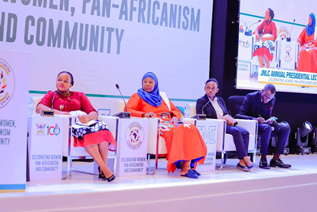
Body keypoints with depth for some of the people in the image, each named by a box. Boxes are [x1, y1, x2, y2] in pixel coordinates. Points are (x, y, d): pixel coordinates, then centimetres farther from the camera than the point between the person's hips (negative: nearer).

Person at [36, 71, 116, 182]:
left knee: (101, 125, -31)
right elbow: (39, 108, 0)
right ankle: (104, 168, -39)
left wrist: (87, 117, -15)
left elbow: (94, 113, 11)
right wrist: (58, 112, -17)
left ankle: (103, 168, -33)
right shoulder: (51, 95, 22)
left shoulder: (80, 96, 27)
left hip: (83, 122, 3)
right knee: (85, 130, -36)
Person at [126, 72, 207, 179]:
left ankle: (187, 166, -34)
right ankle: (184, 167, -33)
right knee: (176, 132, -36)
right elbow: (127, 110, -2)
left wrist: (175, 117, 5)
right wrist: (144, 114, -18)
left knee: (190, 128, -27)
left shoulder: (162, 97, 29)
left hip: (169, 124, 5)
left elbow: (176, 110, 29)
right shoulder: (137, 97, 14)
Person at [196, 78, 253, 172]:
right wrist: (220, 119, -14)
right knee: (236, 131, -31)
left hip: (225, 124, 6)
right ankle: (246, 159, -31)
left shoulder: (220, 100, 24)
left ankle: (242, 161, -31)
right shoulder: (201, 101, 5)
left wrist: (229, 119, -5)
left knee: (245, 132, -22)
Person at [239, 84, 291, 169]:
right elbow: (241, 115, -14)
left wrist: (271, 119, -10)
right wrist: (255, 119, -29)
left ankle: (275, 159, -15)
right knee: (267, 128, -38)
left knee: (286, 127, -16)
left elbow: (269, 116, 16)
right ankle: (263, 160, -28)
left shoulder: (272, 100, 6)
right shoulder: (251, 97, -12)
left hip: (265, 123, 7)